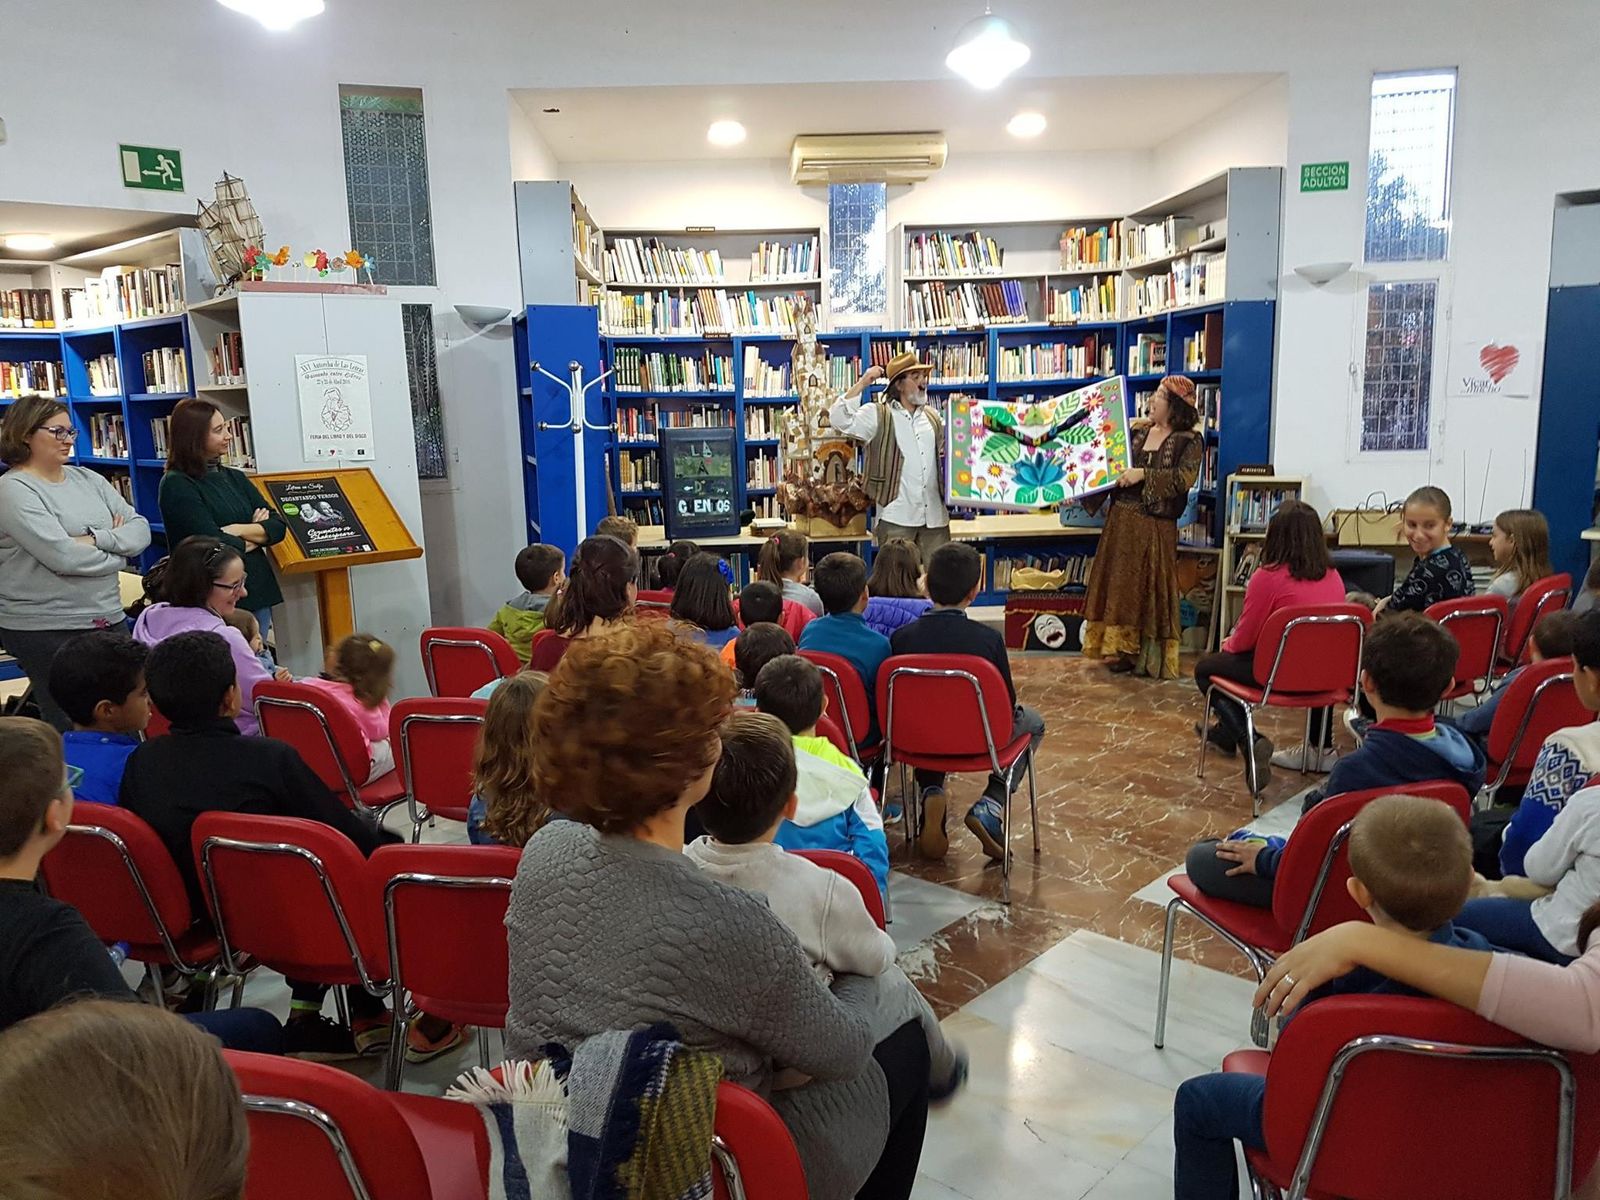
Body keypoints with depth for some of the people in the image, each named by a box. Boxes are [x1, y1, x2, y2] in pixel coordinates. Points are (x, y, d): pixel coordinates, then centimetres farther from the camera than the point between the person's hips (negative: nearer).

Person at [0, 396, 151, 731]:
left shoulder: (87, 479, 12)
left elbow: (141, 531, 5)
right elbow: (64, 557, -19)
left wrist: (96, 539, -13)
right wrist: (118, 547, -3)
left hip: (109, 618, 6)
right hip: (46, 630, -6)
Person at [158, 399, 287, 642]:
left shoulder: (234, 478, 13)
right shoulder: (176, 485, -7)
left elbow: (278, 527, 6)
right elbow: (215, 546, -15)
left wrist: (239, 530, -10)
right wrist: (256, 535, 0)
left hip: (257, 592, 6)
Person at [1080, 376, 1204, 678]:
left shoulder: (1190, 441, -4)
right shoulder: (1137, 431, 10)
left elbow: (1185, 478, -18)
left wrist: (1144, 474, -21)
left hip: (1155, 527, -5)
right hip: (1121, 520, 5)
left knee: (1151, 589, -1)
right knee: (1120, 586, 7)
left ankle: (1151, 659, 8)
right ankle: (1123, 652, 17)